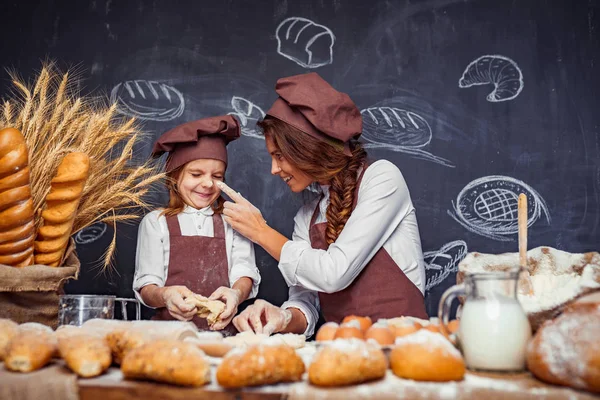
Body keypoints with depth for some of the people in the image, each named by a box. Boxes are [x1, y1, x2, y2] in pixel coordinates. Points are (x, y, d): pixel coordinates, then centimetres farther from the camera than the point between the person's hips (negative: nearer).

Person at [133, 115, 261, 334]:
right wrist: (165, 296, -19)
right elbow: (145, 287, 4)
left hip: (223, 328, 2)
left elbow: (245, 272, 3)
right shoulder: (156, 222, 11)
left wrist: (236, 293, -21)